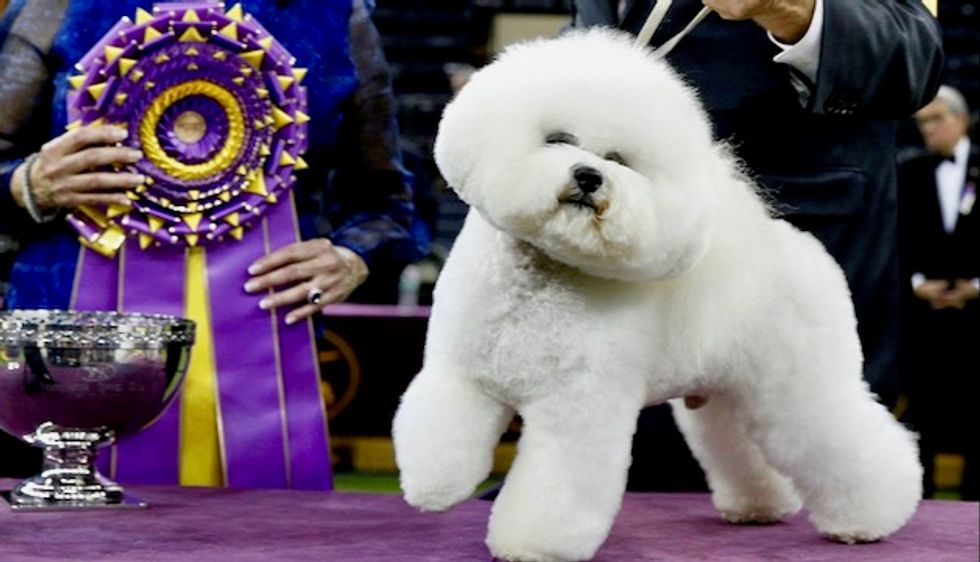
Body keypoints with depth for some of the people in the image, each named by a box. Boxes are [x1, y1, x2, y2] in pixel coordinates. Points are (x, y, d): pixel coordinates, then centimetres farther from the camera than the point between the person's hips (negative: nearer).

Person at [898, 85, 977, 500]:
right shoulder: (909, 173, 11)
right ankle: (918, 493, 2)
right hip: (924, 304, 1)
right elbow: (900, 237, 7)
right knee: (923, 401, 0)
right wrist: (918, 283, -5)